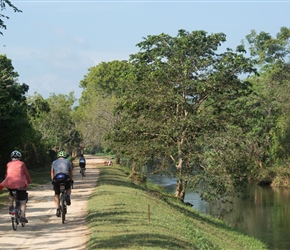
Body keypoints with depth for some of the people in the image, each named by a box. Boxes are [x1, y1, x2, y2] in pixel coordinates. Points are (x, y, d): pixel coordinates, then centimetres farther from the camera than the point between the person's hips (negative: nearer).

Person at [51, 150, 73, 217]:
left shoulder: (54, 162, 24)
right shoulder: (67, 162, 23)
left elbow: (52, 173, 24)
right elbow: (70, 172, 29)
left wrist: (53, 181, 33)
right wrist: (71, 180, 42)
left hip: (56, 179, 0)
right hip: (66, 178, 0)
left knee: (56, 195, 14)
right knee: (68, 189, 31)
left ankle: (58, 209, -1)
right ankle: (68, 196, 0)